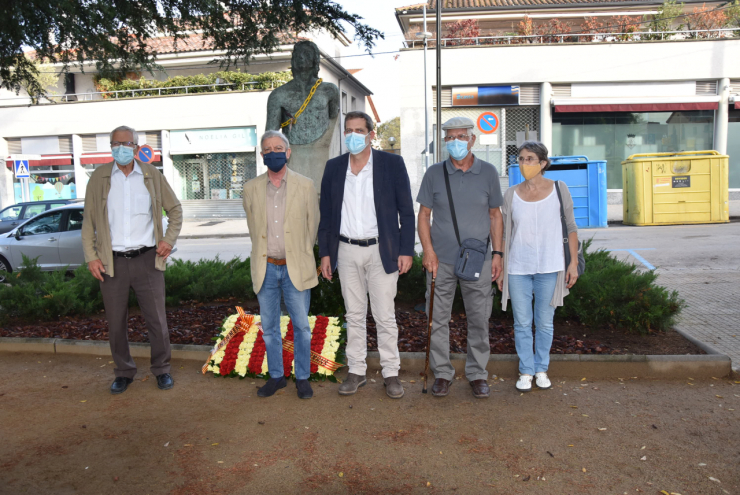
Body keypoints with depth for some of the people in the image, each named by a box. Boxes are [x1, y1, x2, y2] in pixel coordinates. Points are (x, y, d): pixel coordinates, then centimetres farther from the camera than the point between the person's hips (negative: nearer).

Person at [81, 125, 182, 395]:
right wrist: (91, 257, -2)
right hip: (112, 261, 1)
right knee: (116, 322, 9)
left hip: (147, 259, 0)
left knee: (157, 319, 4)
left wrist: (169, 240, 0)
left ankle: (161, 369, 22)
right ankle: (124, 372, 26)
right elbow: (88, 221, 6)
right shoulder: (99, 178, 4)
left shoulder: (152, 175, 4)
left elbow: (175, 209, 13)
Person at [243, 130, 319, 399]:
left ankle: (302, 378, 21)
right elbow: (253, 227, 14)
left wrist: (300, 256, 10)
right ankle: (276, 376, 27)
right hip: (265, 268, 2)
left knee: (301, 326, 5)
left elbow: (313, 225, 5)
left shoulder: (305, 185, -2)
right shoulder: (251, 188, 4)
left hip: (295, 268, -2)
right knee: (269, 327, 12)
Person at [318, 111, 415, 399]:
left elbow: (406, 211, -2)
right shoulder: (334, 167, 6)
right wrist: (325, 252, 5)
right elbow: (326, 213, 9)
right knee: (354, 315, 11)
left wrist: (406, 250, -8)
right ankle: (356, 372, 23)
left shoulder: (392, 164, -2)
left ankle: (391, 373, 17)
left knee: (385, 316, 3)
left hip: (381, 250, -3)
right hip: (346, 251, 3)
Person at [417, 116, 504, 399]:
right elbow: (423, 215, 4)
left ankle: (477, 374, 22)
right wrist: (428, 251, -7)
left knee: (479, 320, 6)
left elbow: (495, 215, 8)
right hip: (441, 260, 0)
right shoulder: (434, 174, 2)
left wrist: (497, 253, 2)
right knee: (438, 319, 6)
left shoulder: (488, 173, 4)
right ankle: (442, 373, 21)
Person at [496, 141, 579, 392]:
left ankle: (542, 369, 24)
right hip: (518, 268, 1)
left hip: (550, 268, -1)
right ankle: (526, 371, 19)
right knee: (522, 324, 6)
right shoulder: (511, 194, 4)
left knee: (545, 323, 8)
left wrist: (573, 262, -1)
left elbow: (571, 228, 5)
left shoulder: (559, 189, 2)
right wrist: (501, 268, 7)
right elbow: (506, 234, 9)